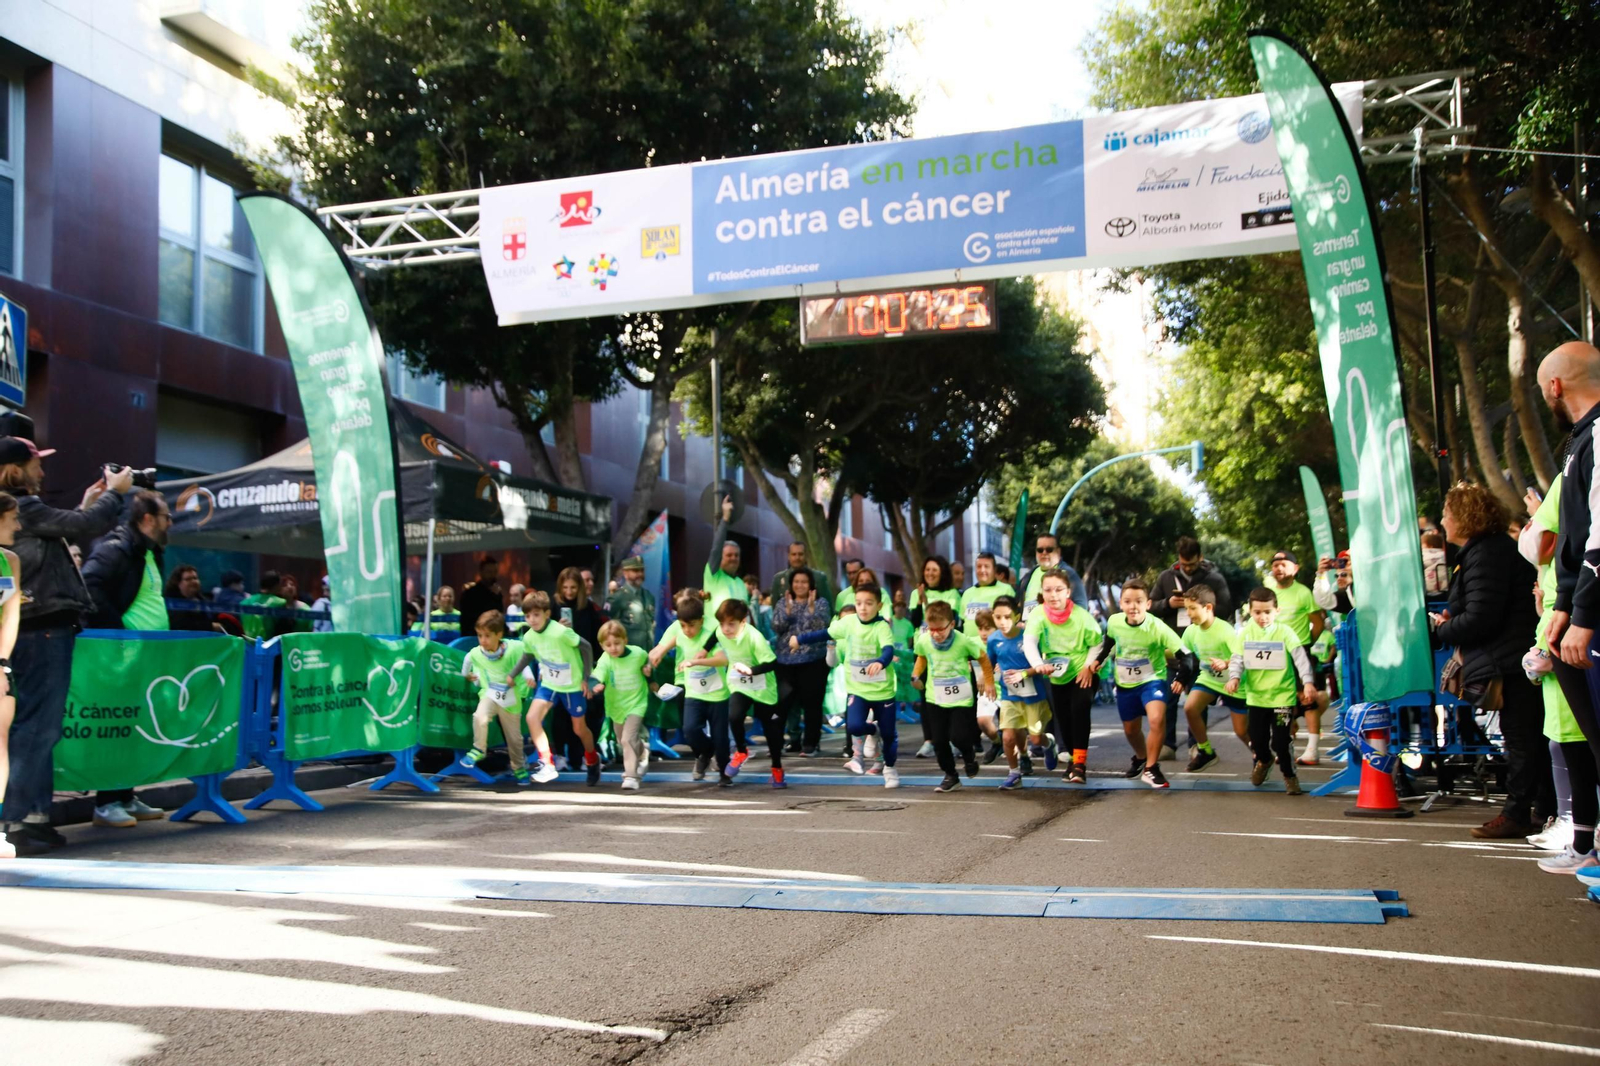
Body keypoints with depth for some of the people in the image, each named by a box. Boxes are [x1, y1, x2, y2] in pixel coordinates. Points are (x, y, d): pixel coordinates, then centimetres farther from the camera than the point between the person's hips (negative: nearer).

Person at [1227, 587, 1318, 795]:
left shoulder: (1285, 632, -7)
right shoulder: (1247, 632, 2)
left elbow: (1301, 658, -13)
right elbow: (1238, 658, 0)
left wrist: (1307, 683, -25)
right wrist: (1234, 677, -19)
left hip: (1282, 695, -3)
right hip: (1256, 695, 3)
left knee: (1280, 740, -8)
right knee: (1257, 738, 12)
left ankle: (1289, 775, 16)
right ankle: (1263, 761, 45)